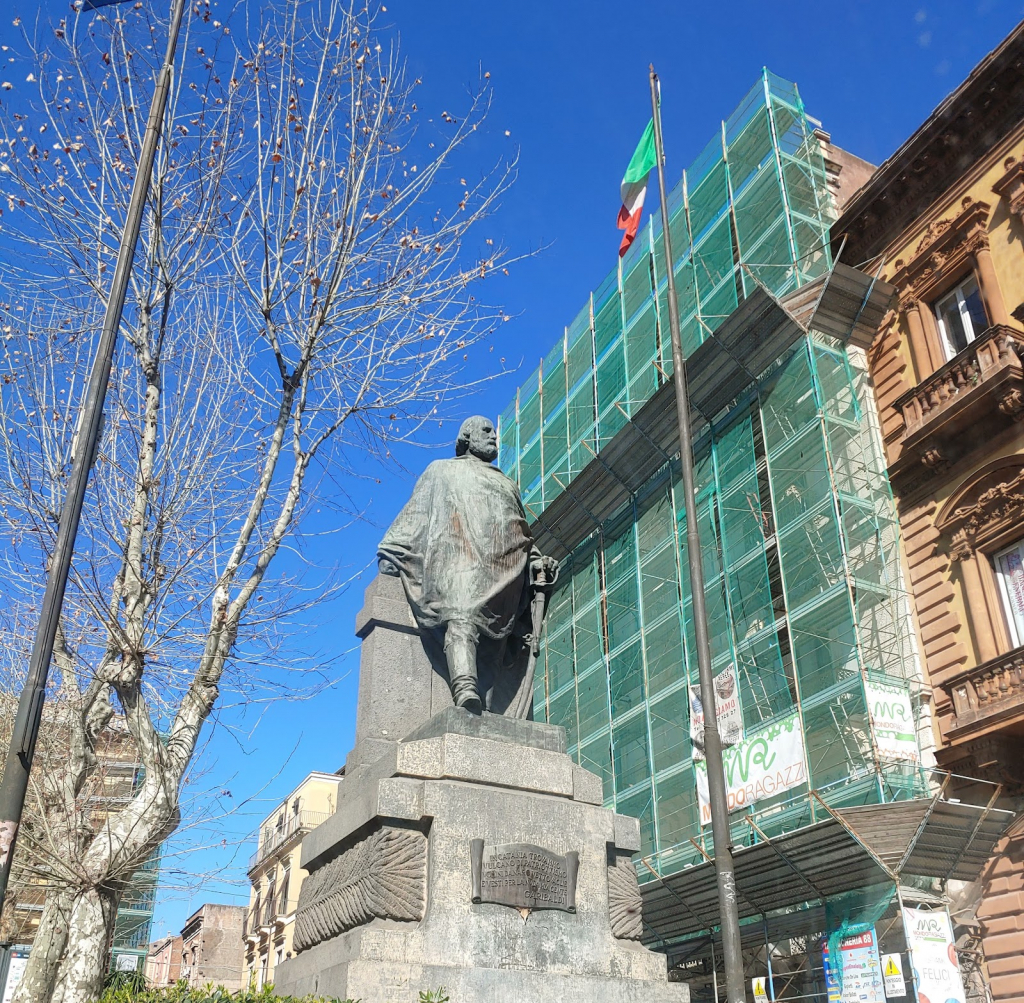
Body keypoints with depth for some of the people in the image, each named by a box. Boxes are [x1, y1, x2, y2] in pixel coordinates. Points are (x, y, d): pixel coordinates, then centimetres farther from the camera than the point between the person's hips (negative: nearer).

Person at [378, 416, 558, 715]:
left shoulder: (507, 485, 39)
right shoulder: (443, 470, 30)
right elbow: (414, 513, 18)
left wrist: (536, 558, 9)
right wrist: (390, 555, 4)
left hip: (507, 560, 4)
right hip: (459, 548, -3)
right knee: (462, 612, -31)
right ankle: (465, 688, -52)